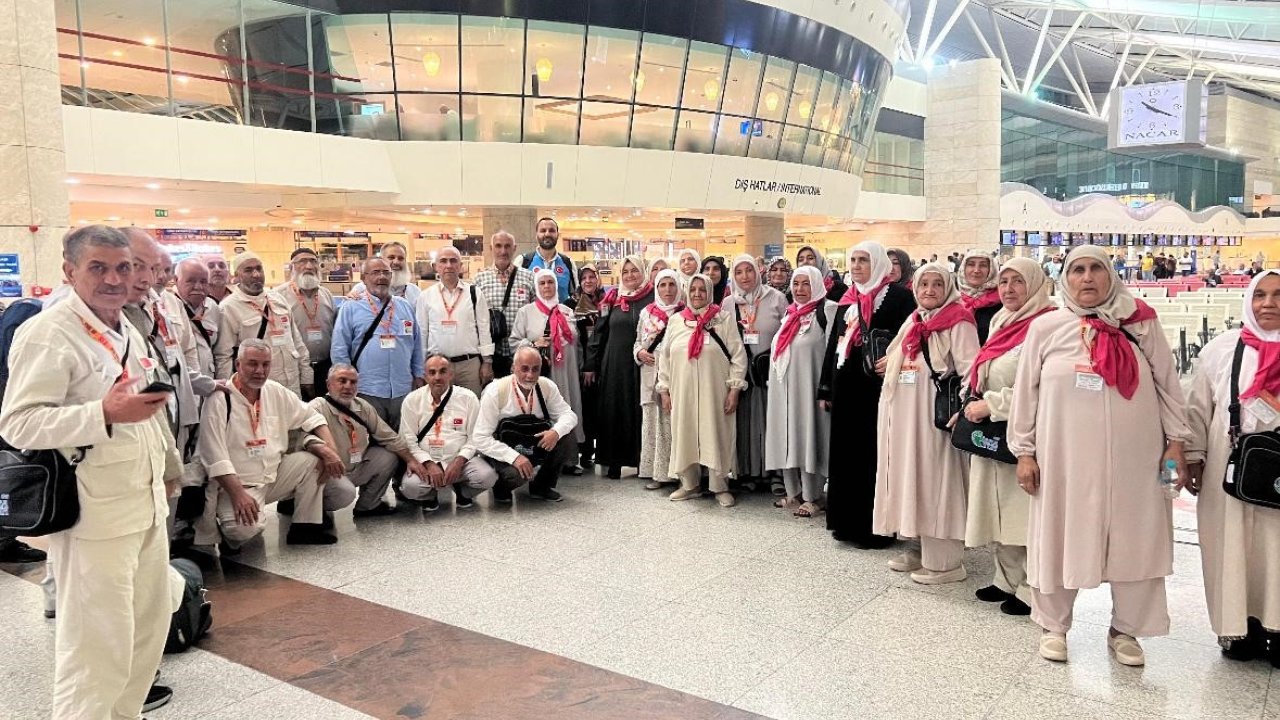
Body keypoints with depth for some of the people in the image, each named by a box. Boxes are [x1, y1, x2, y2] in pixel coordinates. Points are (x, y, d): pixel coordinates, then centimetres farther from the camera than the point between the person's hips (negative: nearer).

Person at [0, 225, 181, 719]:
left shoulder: (127, 329, 14)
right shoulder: (47, 334, -14)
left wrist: (168, 468, 25)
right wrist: (106, 413, -31)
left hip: (146, 505, 9)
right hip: (94, 515, -9)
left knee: (149, 627, 18)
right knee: (97, 645, -2)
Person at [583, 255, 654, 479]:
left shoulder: (653, 297, 0)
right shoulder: (612, 299, 8)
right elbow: (599, 333, 9)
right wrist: (590, 366, 7)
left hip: (642, 365, -2)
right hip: (614, 365, 2)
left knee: (639, 412, 3)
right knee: (614, 412, 4)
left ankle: (642, 462, 13)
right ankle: (614, 463, 12)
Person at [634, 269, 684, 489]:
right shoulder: (647, 312, 13)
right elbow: (638, 342, 18)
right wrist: (640, 353, -2)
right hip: (652, 375, 3)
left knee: (676, 420, -4)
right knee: (653, 421, 3)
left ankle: (677, 471, 4)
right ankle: (656, 472, 9)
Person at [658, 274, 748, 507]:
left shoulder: (724, 319, 0)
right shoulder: (676, 320, 9)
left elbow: (738, 356, -3)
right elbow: (664, 357, 12)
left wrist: (734, 390, -8)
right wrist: (664, 390, 7)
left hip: (714, 393, -3)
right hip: (683, 392, 3)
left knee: (716, 437, 2)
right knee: (685, 437, 8)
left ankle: (720, 487, 14)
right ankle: (689, 485, 22)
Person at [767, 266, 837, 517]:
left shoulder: (827, 310, -6)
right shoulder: (790, 313, 16)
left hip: (808, 386, -7)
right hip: (784, 387, 7)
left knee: (808, 436, -4)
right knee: (787, 437, 9)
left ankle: (811, 497, 3)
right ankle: (793, 492, 19)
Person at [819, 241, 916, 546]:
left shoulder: (898, 296, -4)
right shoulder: (848, 300, 16)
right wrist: (825, 388, 16)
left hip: (876, 386, -7)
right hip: (846, 387, 7)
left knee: (874, 453, -3)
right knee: (846, 452, 10)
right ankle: (848, 520, 21)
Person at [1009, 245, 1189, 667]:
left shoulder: (1141, 324, 3)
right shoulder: (1046, 328, 0)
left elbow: (1168, 386, 7)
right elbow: (1026, 392, 3)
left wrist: (1175, 443, 3)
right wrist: (1024, 451, 1)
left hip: (1132, 459, 1)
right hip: (1066, 458, -1)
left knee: (1135, 542, 8)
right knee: (1060, 539, 8)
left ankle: (1125, 630, 27)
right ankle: (1053, 626, 25)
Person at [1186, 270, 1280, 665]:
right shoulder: (1221, 349, 2)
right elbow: (1199, 408, 5)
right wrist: (1193, 458, 2)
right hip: (1229, 468, 0)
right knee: (1234, 547, 5)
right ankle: (1239, 626, 18)